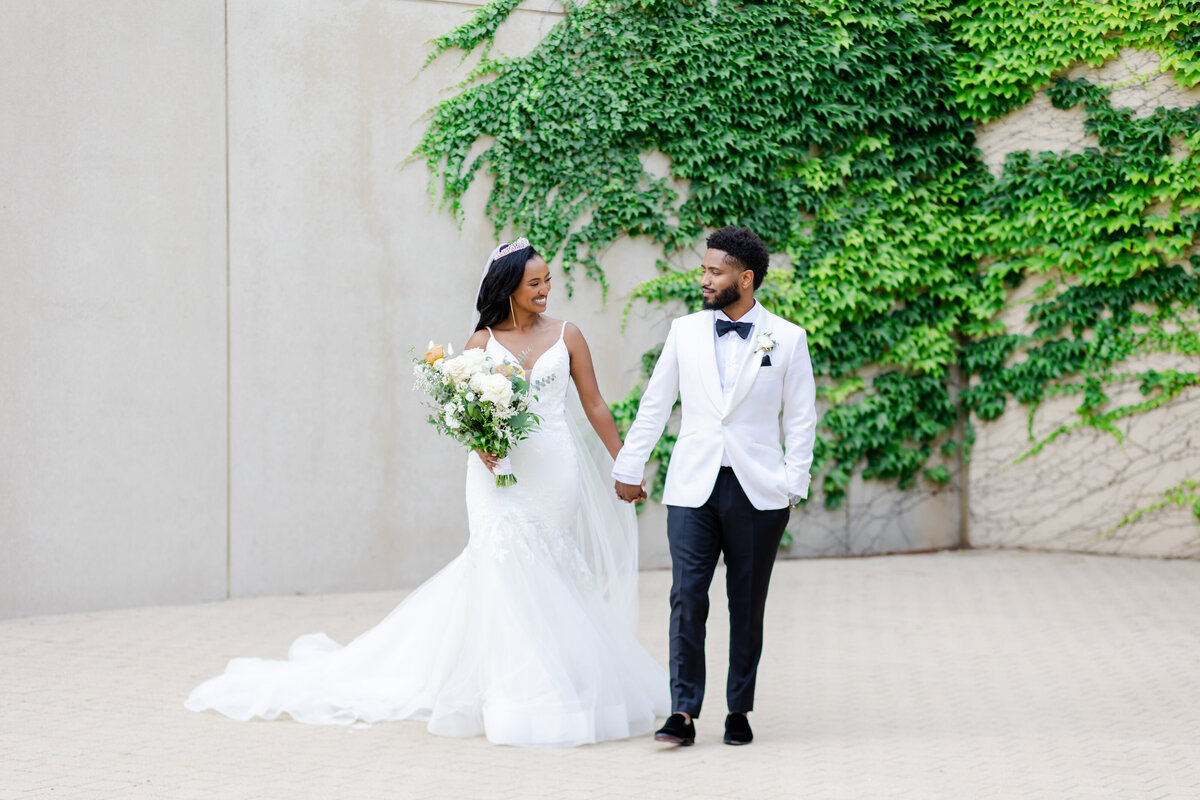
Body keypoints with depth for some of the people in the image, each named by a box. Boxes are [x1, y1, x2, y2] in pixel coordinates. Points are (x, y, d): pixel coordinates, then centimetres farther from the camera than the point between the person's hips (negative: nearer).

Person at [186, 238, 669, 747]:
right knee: (506, 570, -10)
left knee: (553, 577, 2)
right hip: (502, 470, -1)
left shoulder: (566, 336, 5)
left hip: (557, 472, 1)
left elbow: (594, 405, 7)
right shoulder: (482, 342, 4)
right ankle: (519, 699, -6)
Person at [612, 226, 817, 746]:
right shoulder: (684, 332, 7)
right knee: (687, 600, -8)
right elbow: (654, 405, 13)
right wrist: (629, 467, 13)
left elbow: (801, 419, 5)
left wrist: (793, 484, -2)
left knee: (747, 606, 5)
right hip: (692, 488, 1)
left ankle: (739, 712, 15)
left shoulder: (787, 339, 2)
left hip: (757, 492, -1)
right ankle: (683, 713, -6)